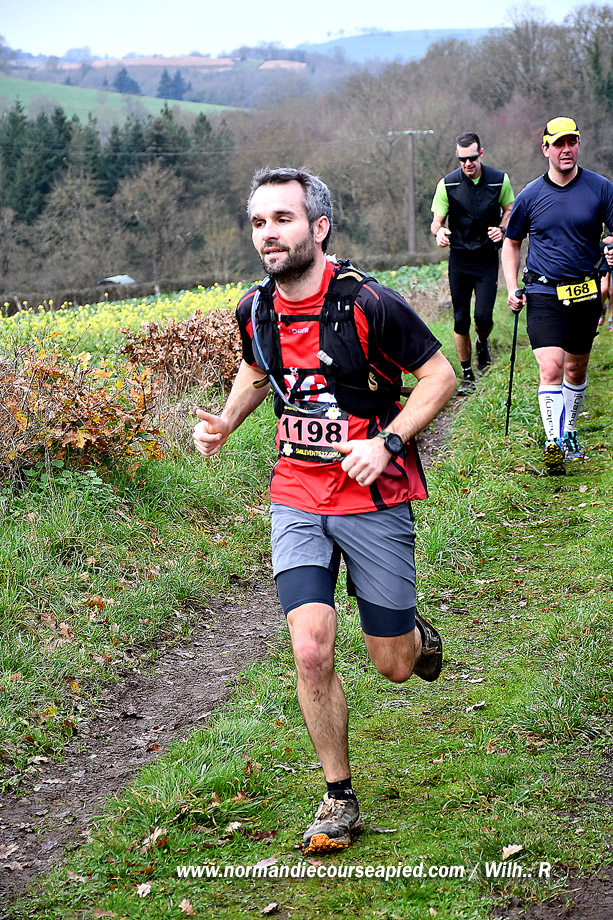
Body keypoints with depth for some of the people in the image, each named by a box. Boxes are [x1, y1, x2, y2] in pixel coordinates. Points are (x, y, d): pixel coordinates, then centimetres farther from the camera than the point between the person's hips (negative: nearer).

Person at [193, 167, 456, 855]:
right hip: (296, 499, 3)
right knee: (311, 651, -11)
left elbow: (439, 375, -7)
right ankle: (338, 799, 8)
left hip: (374, 497, -3)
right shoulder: (255, 310, 0)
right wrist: (224, 422, 4)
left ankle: (418, 635, 45)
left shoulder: (368, 303, -16)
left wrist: (386, 443, -19)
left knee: (394, 665, 6)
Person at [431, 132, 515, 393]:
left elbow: (509, 209, 12)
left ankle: (482, 343, 26)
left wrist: (501, 229, -9)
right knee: (461, 320, 1)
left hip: (487, 258, 0)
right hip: (459, 259, 0)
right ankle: (467, 376, 15)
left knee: (483, 316, -11)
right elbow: (436, 220, -1)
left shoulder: (499, 180, -4)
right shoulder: (447, 184, -6)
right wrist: (439, 232, -25)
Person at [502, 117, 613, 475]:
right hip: (543, 295, -2)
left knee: (576, 369, 14)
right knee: (551, 368, -17)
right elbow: (511, 243, 13)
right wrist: (512, 289, 2)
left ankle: (569, 433, 34)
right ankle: (554, 444, -17)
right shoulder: (530, 197, 0)